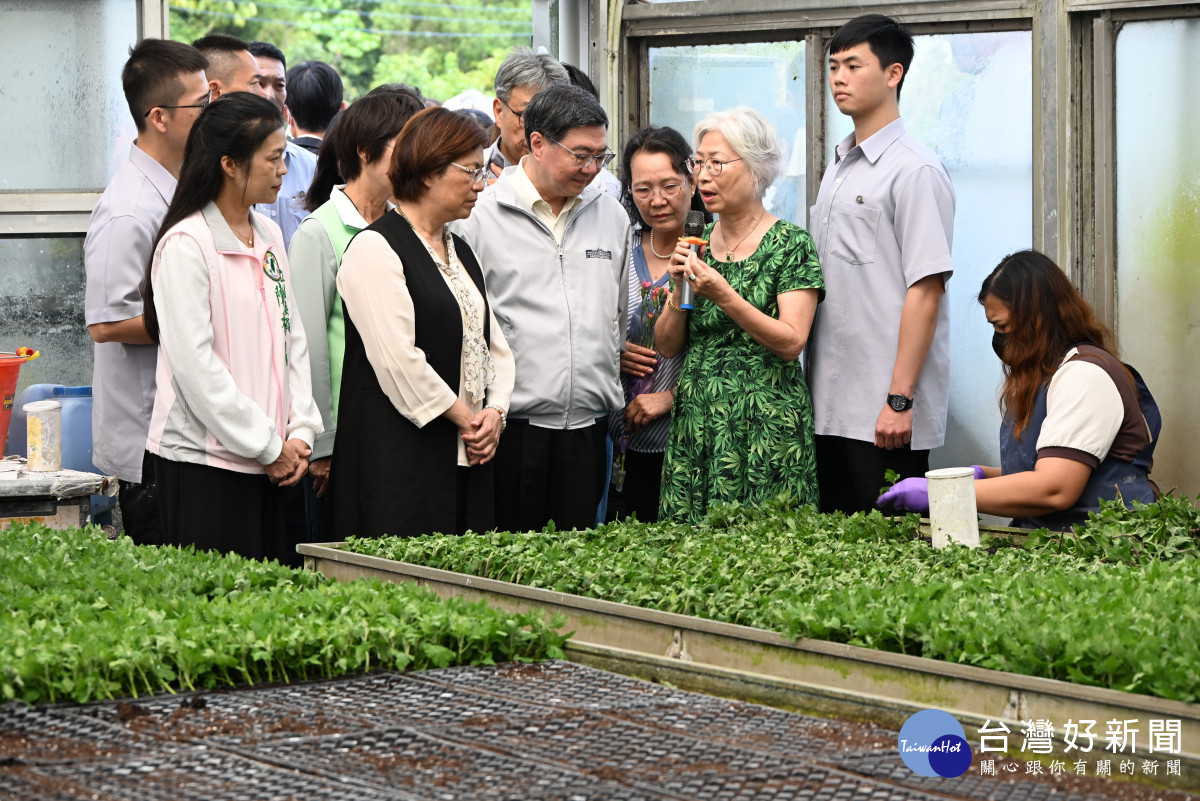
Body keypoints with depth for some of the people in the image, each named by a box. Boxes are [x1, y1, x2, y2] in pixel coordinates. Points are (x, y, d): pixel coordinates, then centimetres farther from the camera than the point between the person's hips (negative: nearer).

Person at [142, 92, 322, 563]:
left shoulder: (269, 236, 14)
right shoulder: (186, 244, -11)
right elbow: (195, 364, -15)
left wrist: (300, 432, 4)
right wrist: (268, 446, -12)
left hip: (273, 462, 7)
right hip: (204, 460, -7)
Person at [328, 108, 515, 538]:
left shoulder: (461, 252, 19)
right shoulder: (375, 248, -9)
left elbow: (495, 345, 20)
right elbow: (398, 361, -16)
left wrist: (494, 412, 1)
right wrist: (464, 418, -9)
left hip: (467, 459, 8)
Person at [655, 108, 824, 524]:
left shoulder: (791, 244, -3)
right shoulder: (697, 244, 12)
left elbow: (792, 343, -12)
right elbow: (667, 345, 11)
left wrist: (723, 296, -20)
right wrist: (680, 288, -6)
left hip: (765, 426, -5)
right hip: (695, 423, 5)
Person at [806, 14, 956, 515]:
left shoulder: (914, 170, -9)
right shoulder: (837, 169, 17)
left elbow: (925, 290, -15)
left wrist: (899, 399, -19)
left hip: (884, 415, -8)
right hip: (829, 405, 8)